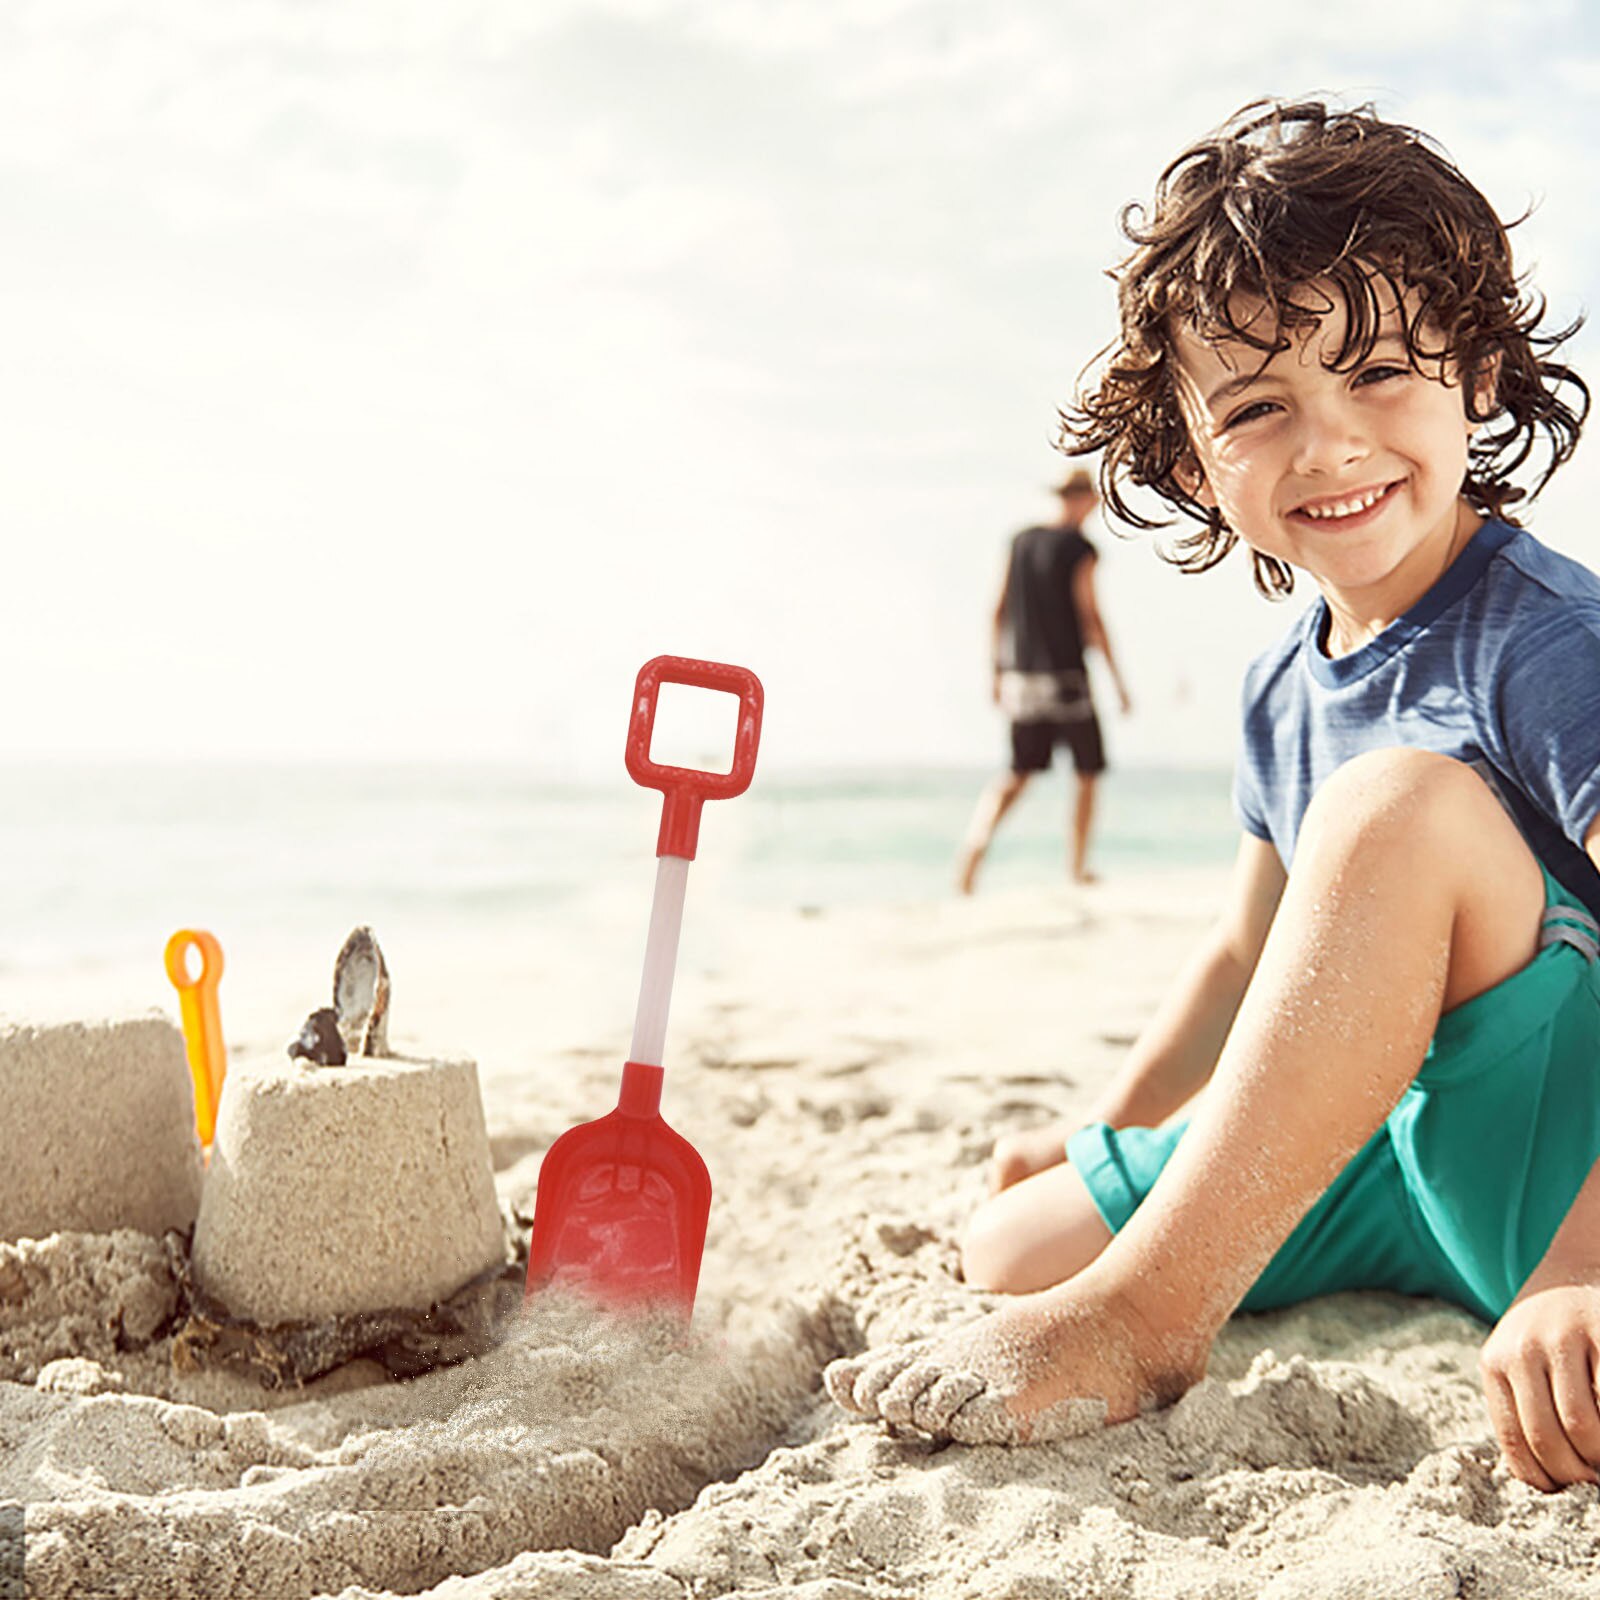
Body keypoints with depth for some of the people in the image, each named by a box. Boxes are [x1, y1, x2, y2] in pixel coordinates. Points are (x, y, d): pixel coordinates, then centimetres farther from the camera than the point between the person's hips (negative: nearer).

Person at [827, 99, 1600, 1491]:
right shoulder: (1285, 691, 6)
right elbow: (1253, 954, 20)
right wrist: (1106, 1137, 26)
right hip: (1401, 1163, 7)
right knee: (1012, 1244, 1)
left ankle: (1143, 1320, -29)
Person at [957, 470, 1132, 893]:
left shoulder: (1020, 541, 9)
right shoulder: (1079, 548, -8)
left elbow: (999, 610, 11)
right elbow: (1089, 616, -11)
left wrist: (998, 671, 17)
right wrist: (1116, 678, -5)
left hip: (1020, 674, 6)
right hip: (1065, 676, -5)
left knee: (1019, 774, 9)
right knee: (1088, 773, 10)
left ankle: (975, 843, -15)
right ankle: (1078, 868, 12)